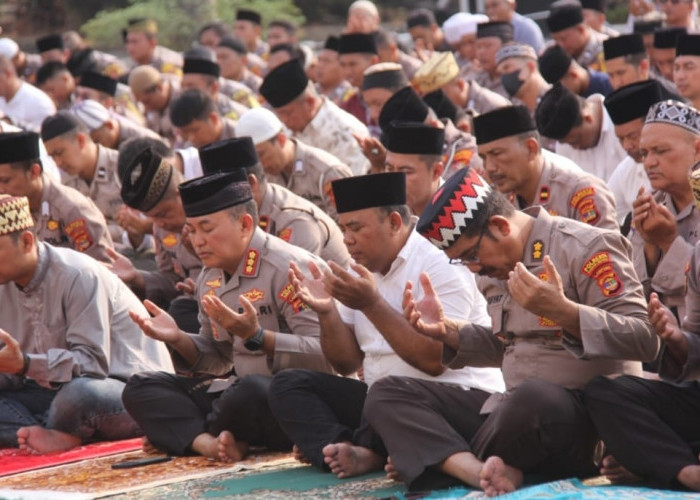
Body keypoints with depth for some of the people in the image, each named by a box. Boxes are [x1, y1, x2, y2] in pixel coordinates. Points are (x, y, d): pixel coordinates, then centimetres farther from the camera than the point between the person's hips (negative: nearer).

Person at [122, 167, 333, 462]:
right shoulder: (210, 280, 13)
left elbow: (324, 355, -21)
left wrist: (256, 337, -30)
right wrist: (178, 339, 1)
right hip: (240, 391, 8)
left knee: (250, 390, -40)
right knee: (140, 388, -1)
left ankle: (184, 432, -9)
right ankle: (208, 442, -28)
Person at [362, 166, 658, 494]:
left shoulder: (585, 247, -8)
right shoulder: (496, 267, 15)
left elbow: (644, 339, -16)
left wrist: (561, 310, -27)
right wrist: (447, 332, 10)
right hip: (516, 407, 8)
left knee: (533, 398, -42)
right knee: (386, 395, -3)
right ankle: (484, 472, -30)